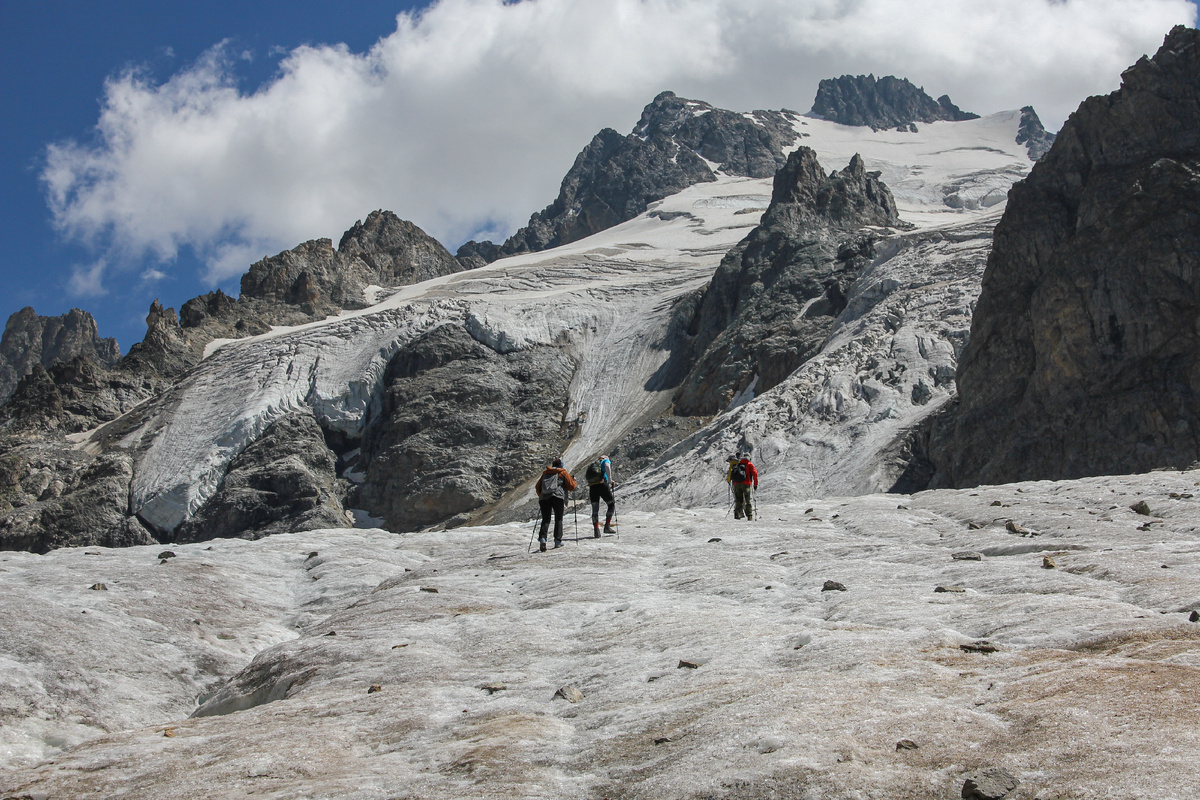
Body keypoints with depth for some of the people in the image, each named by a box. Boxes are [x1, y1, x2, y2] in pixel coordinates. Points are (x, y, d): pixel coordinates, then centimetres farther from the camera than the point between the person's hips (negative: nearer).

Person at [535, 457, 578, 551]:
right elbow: (571, 486, 7)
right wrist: (574, 482, 28)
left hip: (544, 498, 3)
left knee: (545, 519, 3)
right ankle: (558, 540, 4)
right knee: (558, 519, 10)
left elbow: (538, 486, 23)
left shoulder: (545, 473, 22)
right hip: (558, 497, -3)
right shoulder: (563, 473, 11)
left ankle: (542, 537, -19)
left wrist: (540, 496, 37)